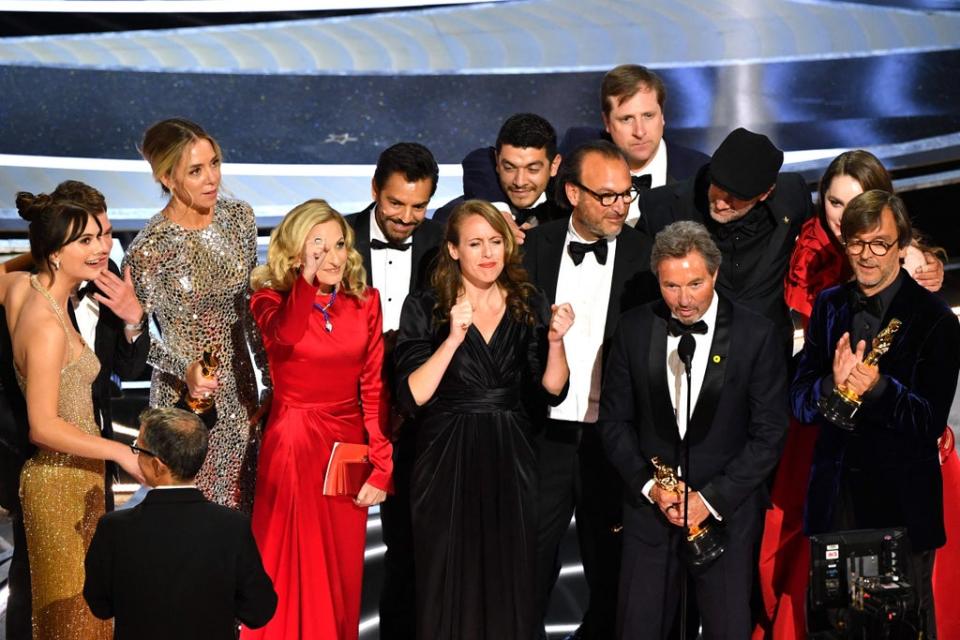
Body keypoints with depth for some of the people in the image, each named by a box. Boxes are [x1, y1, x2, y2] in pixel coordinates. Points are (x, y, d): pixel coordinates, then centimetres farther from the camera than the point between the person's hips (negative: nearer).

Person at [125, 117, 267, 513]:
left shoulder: (239, 217, -2)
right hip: (188, 398, -5)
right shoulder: (149, 249, -19)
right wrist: (185, 369, -24)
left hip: (239, 388, 5)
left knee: (242, 501, 15)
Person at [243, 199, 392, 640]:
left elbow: (374, 388, -1)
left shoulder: (366, 302, 2)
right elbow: (286, 336, -29)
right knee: (293, 568, 2)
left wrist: (381, 466, -6)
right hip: (293, 443, -2)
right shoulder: (270, 298, -4)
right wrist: (308, 275, -29)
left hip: (349, 445, 3)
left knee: (340, 569, 11)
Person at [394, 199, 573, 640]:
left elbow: (552, 391, 3)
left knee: (509, 588, 7)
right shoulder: (425, 309, -3)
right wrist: (453, 338, -21)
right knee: (449, 589, 4)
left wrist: (555, 340, -13)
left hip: (511, 464, 2)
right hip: (448, 465, -2)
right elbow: (411, 397, -12)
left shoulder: (530, 306, 6)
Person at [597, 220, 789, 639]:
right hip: (648, 509, 2)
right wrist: (648, 485, -8)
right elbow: (613, 419, 5)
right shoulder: (633, 329, 0)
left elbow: (769, 432, -7)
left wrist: (712, 498, -12)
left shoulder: (757, 335, -7)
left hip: (727, 511, -2)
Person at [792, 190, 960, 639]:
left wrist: (879, 387, -27)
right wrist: (832, 383, -19)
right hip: (834, 497, 4)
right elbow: (799, 402, 3)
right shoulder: (829, 306, 7)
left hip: (901, 503, -4)